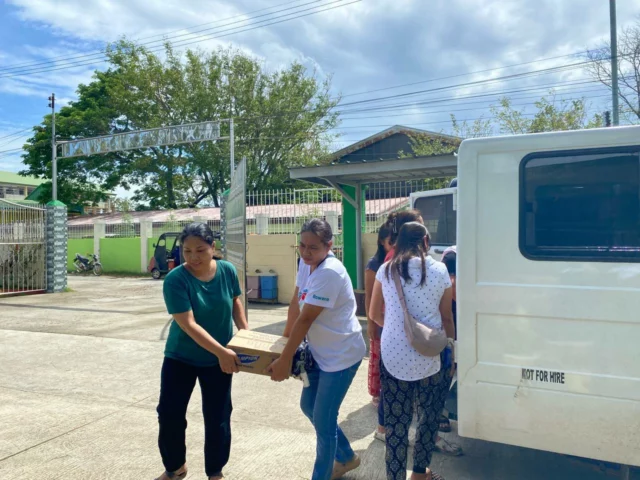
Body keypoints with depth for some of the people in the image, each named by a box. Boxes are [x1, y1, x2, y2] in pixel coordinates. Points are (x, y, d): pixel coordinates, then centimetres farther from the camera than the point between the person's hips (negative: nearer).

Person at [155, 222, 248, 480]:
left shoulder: (227, 271, -12)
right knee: (169, 415, 6)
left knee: (218, 419, 6)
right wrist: (222, 351, -34)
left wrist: (246, 333, -2)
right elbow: (188, 324, -28)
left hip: (217, 360, 2)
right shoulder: (175, 280, -23)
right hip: (180, 357, -1)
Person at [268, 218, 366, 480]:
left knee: (323, 420, 2)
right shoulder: (306, 263, 0)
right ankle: (347, 457, 41)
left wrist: (284, 360, -21)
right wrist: (285, 338, 15)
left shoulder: (329, 272, -28)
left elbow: (305, 320, -26)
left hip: (341, 355, -9)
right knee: (308, 406, 20)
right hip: (320, 351, 9)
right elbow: (295, 304, 9)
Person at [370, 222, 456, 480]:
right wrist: (450, 346, 16)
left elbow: (375, 314, 10)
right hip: (430, 357, 0)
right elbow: (446, 318, 3)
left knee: (396, 421, 8)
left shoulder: (386, 270, 2)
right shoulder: (439, 270, -2)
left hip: (393, 356, 1)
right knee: (428, 418, 18)